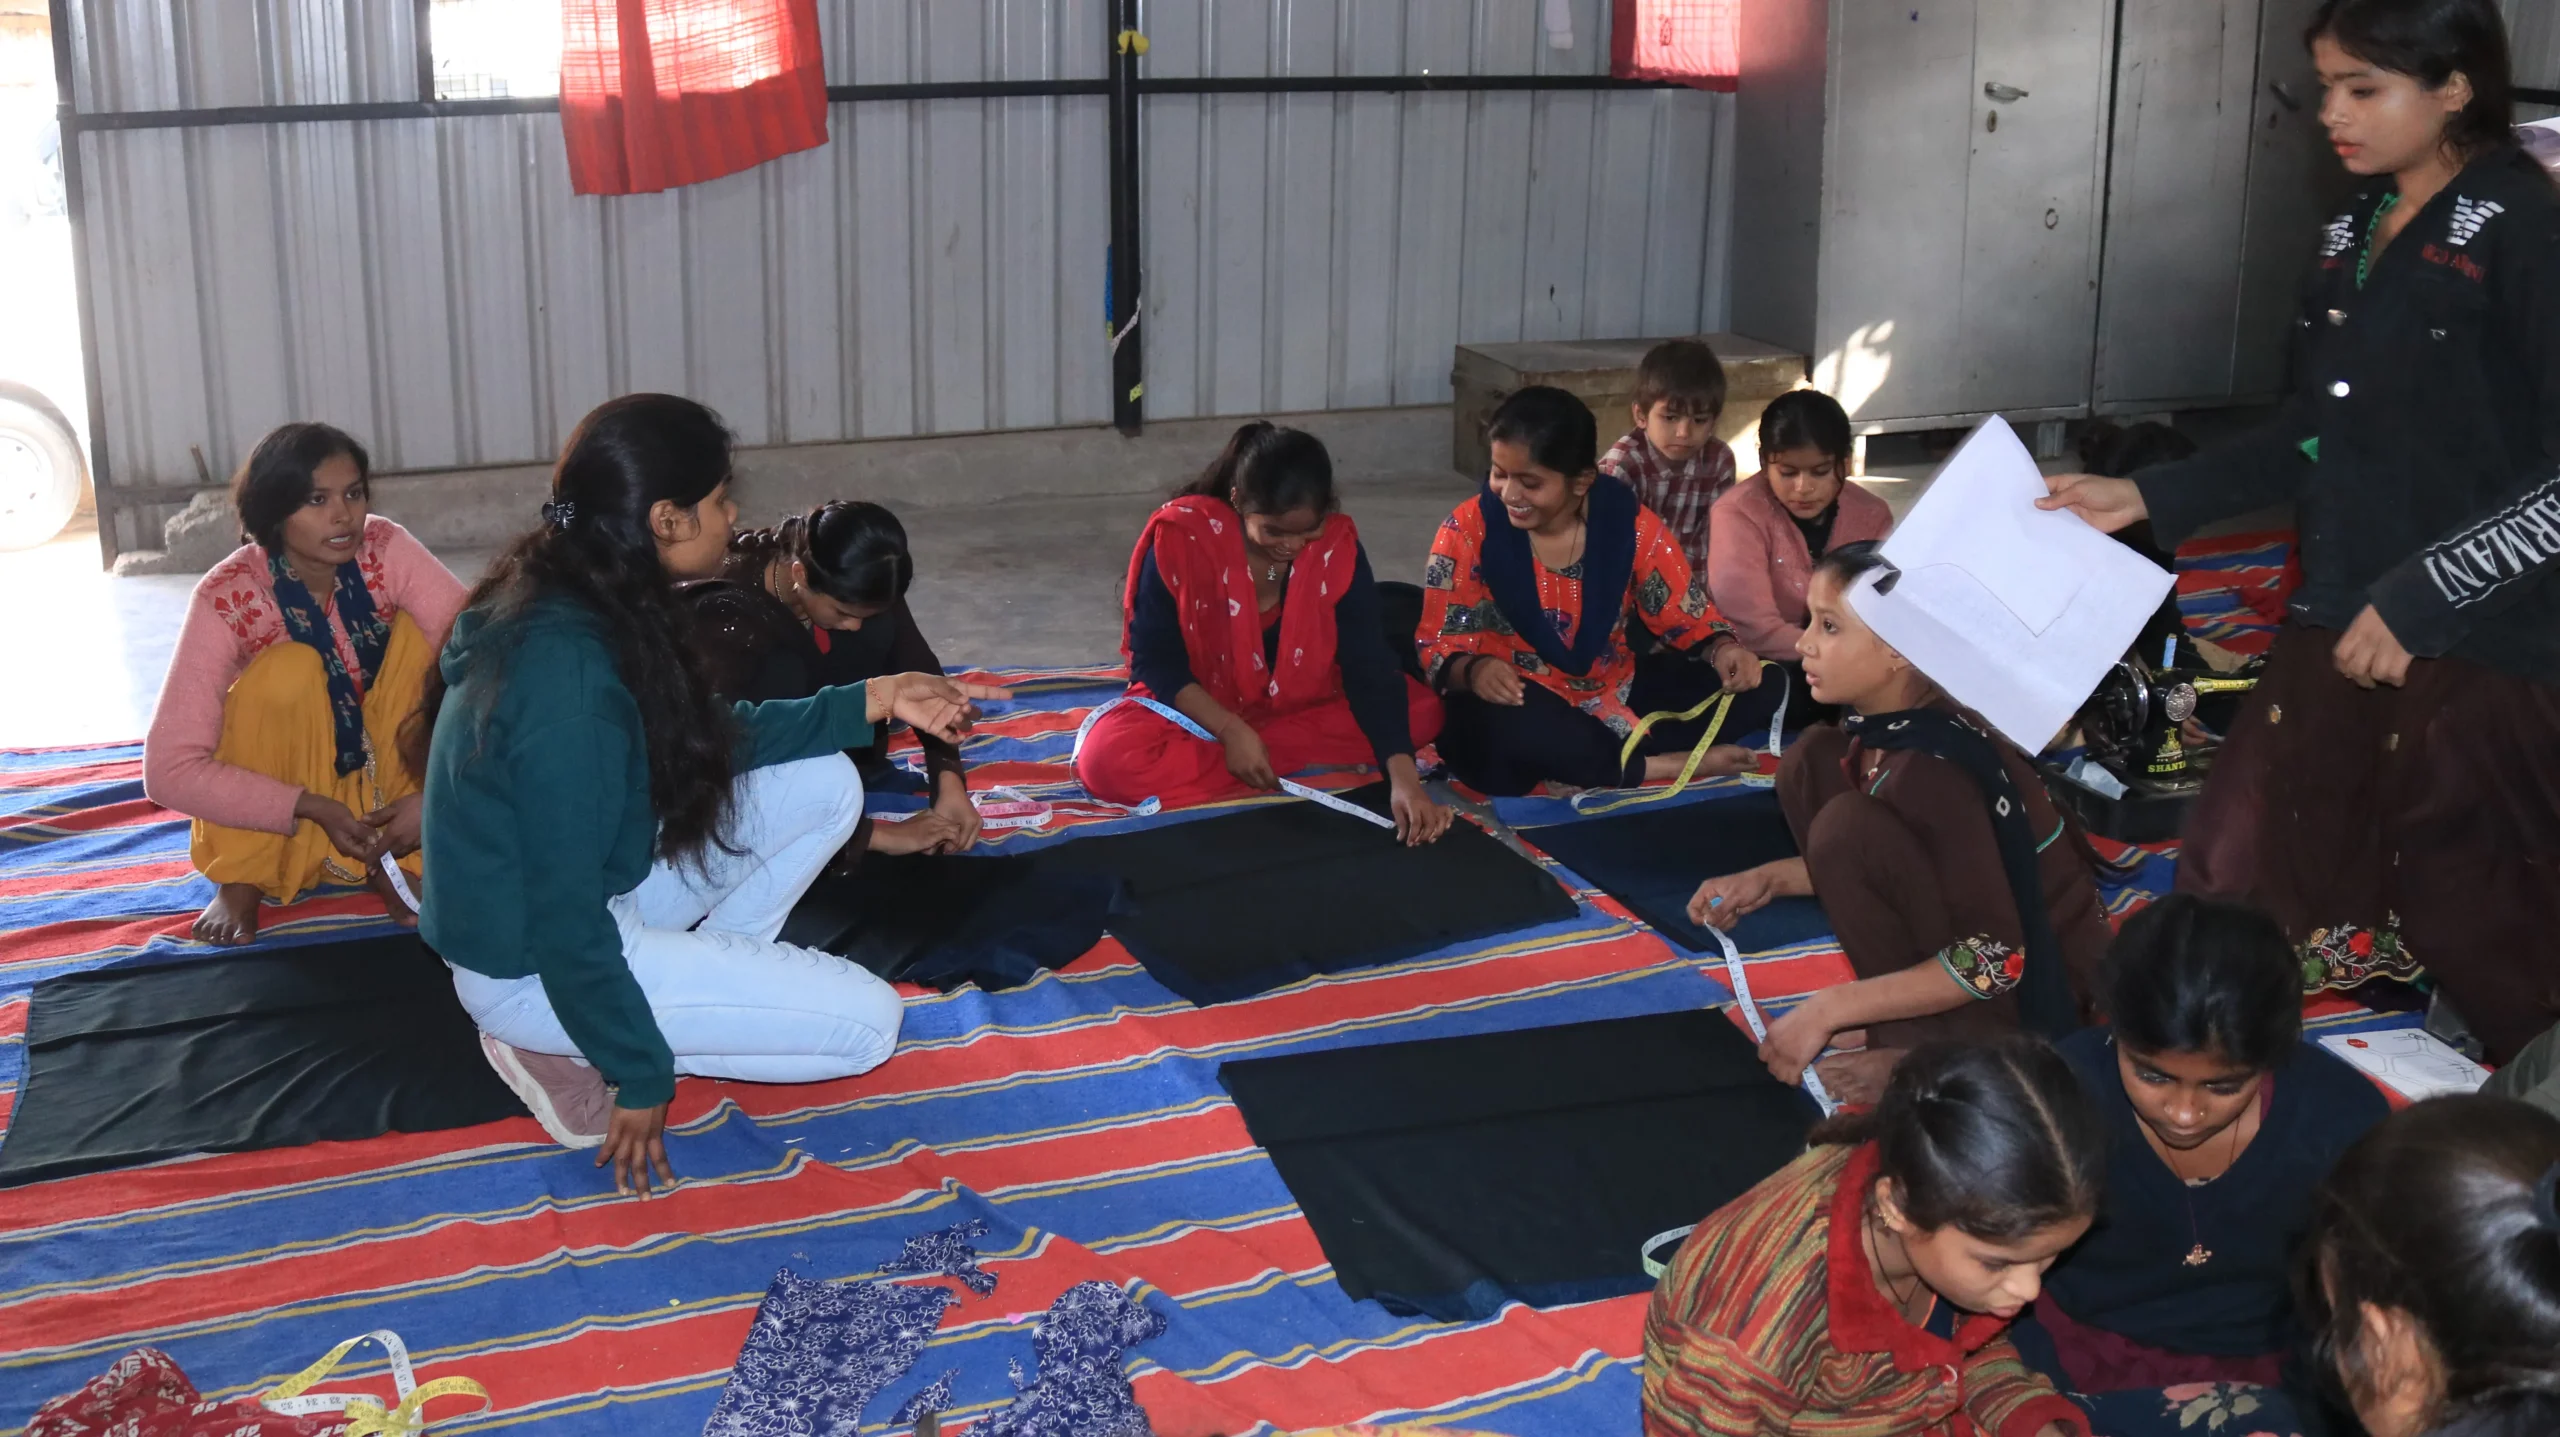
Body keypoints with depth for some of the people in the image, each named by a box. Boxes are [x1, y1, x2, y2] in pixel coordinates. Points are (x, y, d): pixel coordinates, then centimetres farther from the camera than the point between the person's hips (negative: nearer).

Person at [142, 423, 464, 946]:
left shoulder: (385, 551, -17)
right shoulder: (228, 599, -24)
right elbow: (168, 770, -28)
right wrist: (314, 809, -34)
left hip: (386, 786, 2)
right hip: (277, 813, -2)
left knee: (421, 633, -21)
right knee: (290, 668, -30)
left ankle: (387, 856, -13)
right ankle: (242, 878, -12)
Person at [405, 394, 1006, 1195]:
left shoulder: (570, 600, -2)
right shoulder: (567, 671, -30)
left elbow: (711, 738, 13)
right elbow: (564, 919, -26)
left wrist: (876, 700, 8)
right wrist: (641, 1074, -16)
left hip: (595, 888, 9)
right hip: (531, 966, -9)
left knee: (824, 784, 6)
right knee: (867, 1022, -6)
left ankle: (696, 988, 6)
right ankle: (564, 1049, -2)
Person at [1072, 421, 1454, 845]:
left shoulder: (1338, 547, -17)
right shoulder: (1181, 537, -23)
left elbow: (1369, 666, -22)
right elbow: (1156, 661, -18)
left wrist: (1403, 778, -35)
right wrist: (1232, 731, -31)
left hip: (1302, 712, 3)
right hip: (1198, 711, -3)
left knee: (1423, 709, -20)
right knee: (1108, 756, -33)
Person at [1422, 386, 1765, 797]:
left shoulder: (1631, 524, -5)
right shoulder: (1467, 531, -10)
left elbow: (1687, 614, 3)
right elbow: (1438, 645, -10)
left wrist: (1724, 649, -20)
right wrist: (1473, 669, -34)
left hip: (1616, 696, 4)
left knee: (1760, 686, -14)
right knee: (1499, 725, -41)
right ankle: (1658, 768, -24)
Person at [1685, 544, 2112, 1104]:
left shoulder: (1935, 766, -29)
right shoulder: (1877, 725, -4)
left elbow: (1997, 960, -28)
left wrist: (1828, 1009, -25)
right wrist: (1770, 879, 2)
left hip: (2039, 980, -9)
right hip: (1976, 932, 9)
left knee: (1848, 826, -26)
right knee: (1810, 761, 0)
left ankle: (1929, 1044, -9)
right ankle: (1904, 1013, 1)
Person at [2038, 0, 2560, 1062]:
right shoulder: (2354, 231, 12)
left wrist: (2418, 597, -20)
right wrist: (2150, 497, 12)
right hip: (2338, 623, 7)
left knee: (2463, 915, 2)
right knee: (2228, 890, 6)